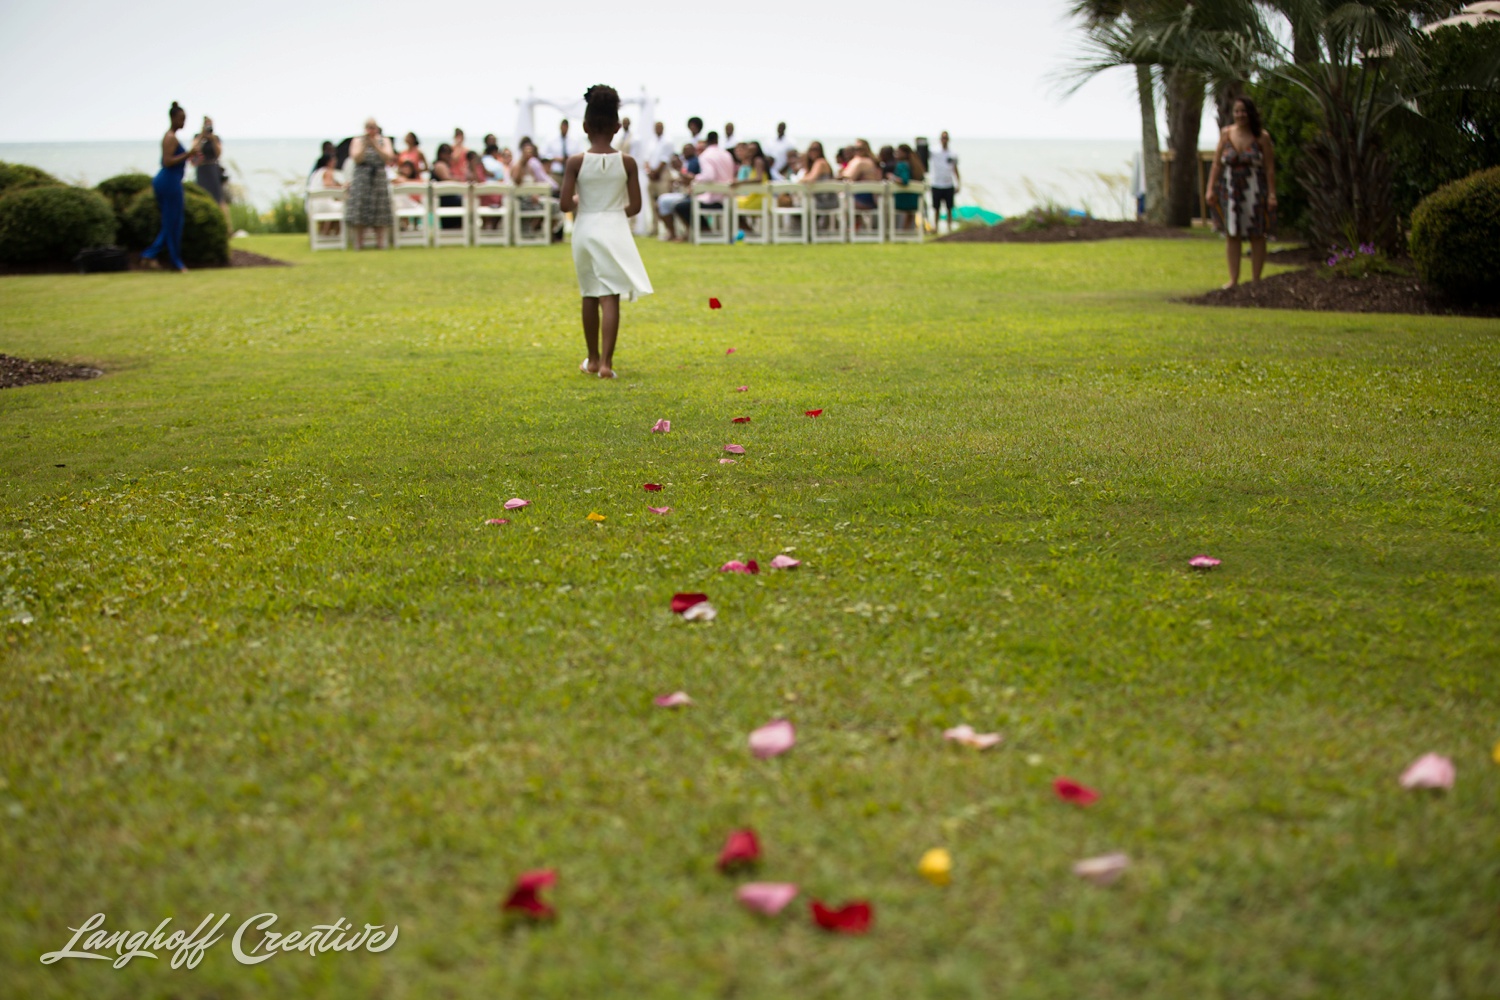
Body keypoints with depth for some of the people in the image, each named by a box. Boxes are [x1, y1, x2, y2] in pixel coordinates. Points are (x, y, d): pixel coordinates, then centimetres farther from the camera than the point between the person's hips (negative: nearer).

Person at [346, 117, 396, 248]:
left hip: (379, 179, 1)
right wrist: (364, 145, -16)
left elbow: (388, 158, -4)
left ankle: (380, 242, -3)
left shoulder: (384, 141, 11)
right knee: (359, 212, -9)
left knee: (379, 213, -4)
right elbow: (356, 159, -5)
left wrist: (376, 145, -13)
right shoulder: (358, 141, 7)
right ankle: (359, 242, -7)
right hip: (361, 180, -1)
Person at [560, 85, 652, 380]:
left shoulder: (576, 162, -8)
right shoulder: (626, 163, -5)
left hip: (585, 230, 1)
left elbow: (565, 204, -11)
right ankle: (606, 362, -15)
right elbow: (635, 206, -2)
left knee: (590, 296, 16)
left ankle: (593, 359, 27)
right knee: (610, 298, -4)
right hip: (615, 231, -1)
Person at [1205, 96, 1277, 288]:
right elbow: (1217, 164, 4)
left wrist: (1272, 194, -11)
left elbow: (1270, 168, -5)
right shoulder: (1226, 134, 4)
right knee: (1232, 235, 5)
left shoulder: (1262, 137, -4)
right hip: (1230, 191, 3)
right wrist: (1211, 188, -3)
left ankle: (1255, 280, 8)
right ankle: (1233, 279, 9)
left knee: (1257, 236, 3)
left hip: (1254, 192, -3)